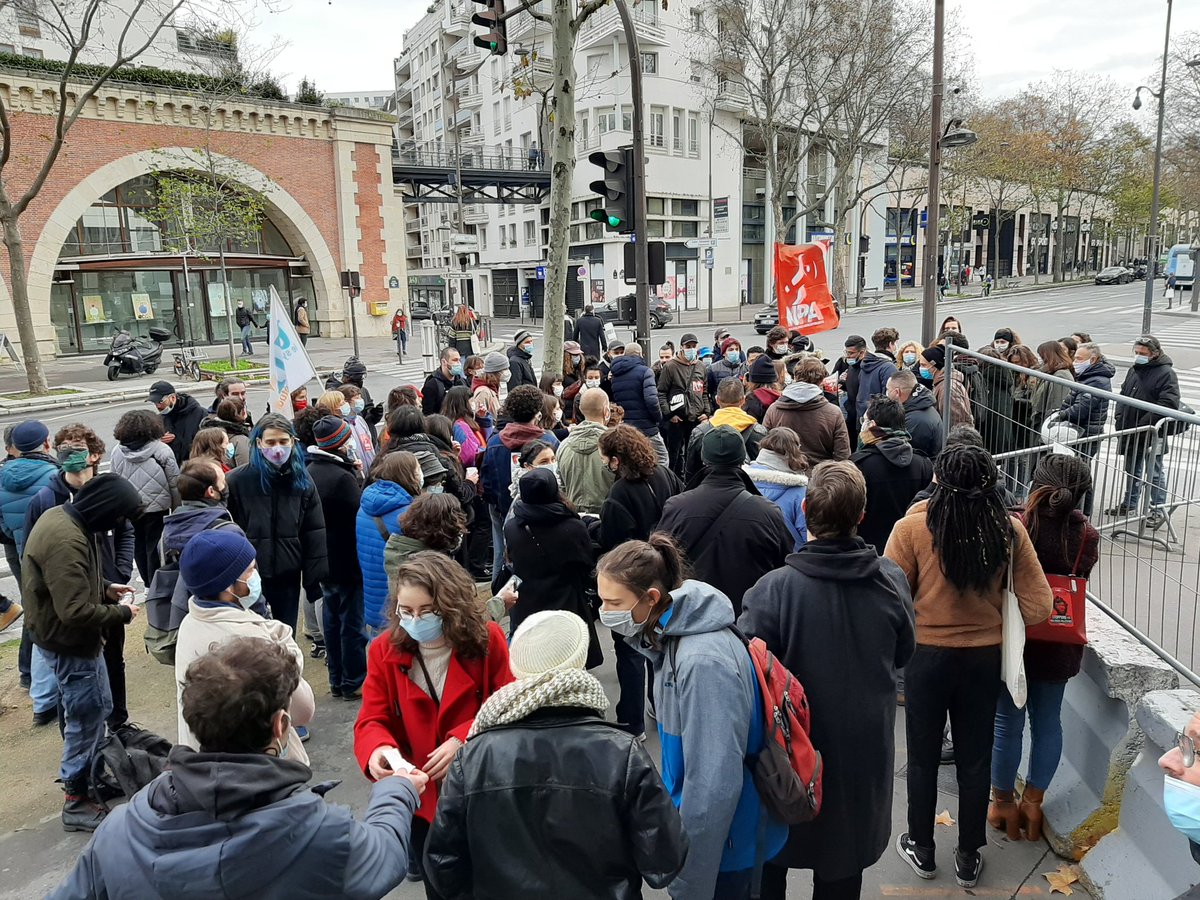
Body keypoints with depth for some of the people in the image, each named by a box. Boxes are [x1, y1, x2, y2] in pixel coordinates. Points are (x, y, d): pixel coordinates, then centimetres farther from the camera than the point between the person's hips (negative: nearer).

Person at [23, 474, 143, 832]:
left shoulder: (62, 516, 0)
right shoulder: (67, 541, -32)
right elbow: (76, 612, -32)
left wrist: (106, 587, 4)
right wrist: (122, 612, -17)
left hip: (61, 634, 10)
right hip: (68, 642, -10)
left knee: (97, 708, 24)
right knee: (86, 718, 5)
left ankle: (93, 772, 42)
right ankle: (77, 801, 21)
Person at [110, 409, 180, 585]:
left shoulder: (117, 452, -2)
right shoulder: (161, 450, -12)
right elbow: (174, 483, -8)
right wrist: (177, 508, 3)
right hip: (156, 507, -4)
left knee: (139, 545, 17)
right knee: (154, 548, 5)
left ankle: (148, 583, 32)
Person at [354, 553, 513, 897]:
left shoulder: (487, 639, -15)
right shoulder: (384, 650, -9)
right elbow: (371, 720, -9)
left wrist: (463, 739, -27)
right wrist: (377, 750, -31)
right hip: (420, 795, 2)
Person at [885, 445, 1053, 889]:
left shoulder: (914, 527, -19)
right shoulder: (1009, 530, -11)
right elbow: (1038, 607, -8)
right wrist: (994, 617, 10)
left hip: (927, 655, -2)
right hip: (985, 657, 2)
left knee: (923, 758, 17)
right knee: (975, 760, 19)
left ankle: (921, 849, 34)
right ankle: (969, 858, 33)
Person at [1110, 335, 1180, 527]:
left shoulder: (1166, 373, -13)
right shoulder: (1134, 370, 11)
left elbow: (1168, 404, -21)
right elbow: (1123, 395, 20)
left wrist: (1144, 423, -23)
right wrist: (1120, 418, 6)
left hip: (1152, 434, -7)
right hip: (1130, 432, 8)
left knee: (1155, 472, -1)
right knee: (1132, 470, 19)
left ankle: (1158, 510, 7)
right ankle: (1129, 503, 32)